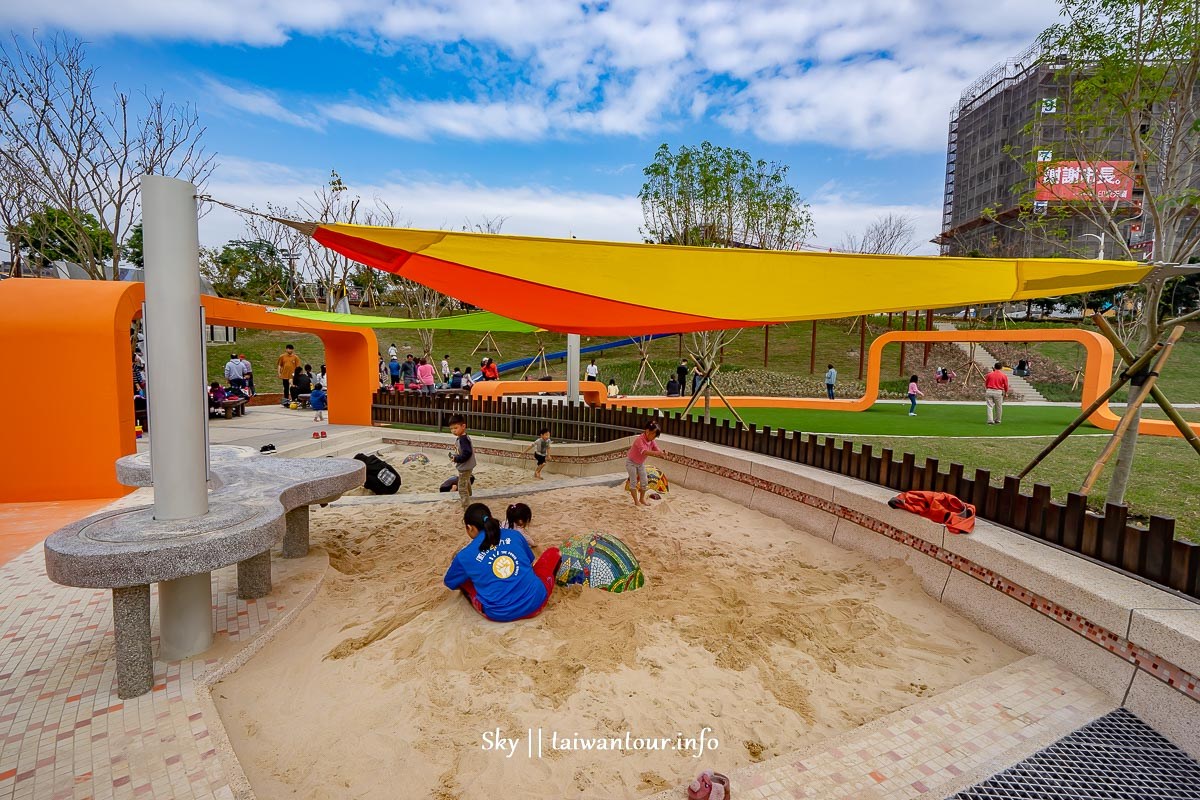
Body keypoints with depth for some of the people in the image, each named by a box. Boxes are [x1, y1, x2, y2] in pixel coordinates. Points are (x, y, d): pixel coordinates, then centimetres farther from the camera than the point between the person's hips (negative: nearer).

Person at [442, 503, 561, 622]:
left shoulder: (464, 556, -2)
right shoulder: (514, 535, 2)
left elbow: (449, 583, 19)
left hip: (498, 614, 0)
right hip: (534, 603, 0)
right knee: (553, 551, 20)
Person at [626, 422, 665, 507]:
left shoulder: (651, 441, -7)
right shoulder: (639, 440, -32)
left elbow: (657, 448, -15)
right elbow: (644, 451, -47)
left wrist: (662, 452, -39)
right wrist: (657, 452, -58)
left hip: (641, 463, 7)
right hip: (631, 462, -7)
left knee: (644, 481, 7)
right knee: (634, 482, -3)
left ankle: (642, 499, 24)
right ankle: (636, 501, 5)